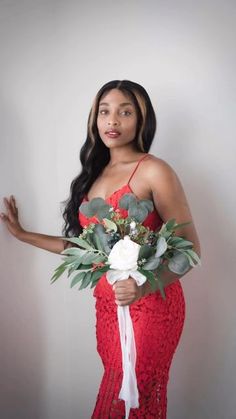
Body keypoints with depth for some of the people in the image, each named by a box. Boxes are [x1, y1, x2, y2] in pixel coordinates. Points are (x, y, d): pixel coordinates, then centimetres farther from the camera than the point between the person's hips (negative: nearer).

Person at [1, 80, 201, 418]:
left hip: (149, 305, -6)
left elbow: (190, 248, -11)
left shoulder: (154, 171, -10)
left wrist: (145, 287, -28)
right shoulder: (95, 174, 11)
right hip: (107, 304, 6)